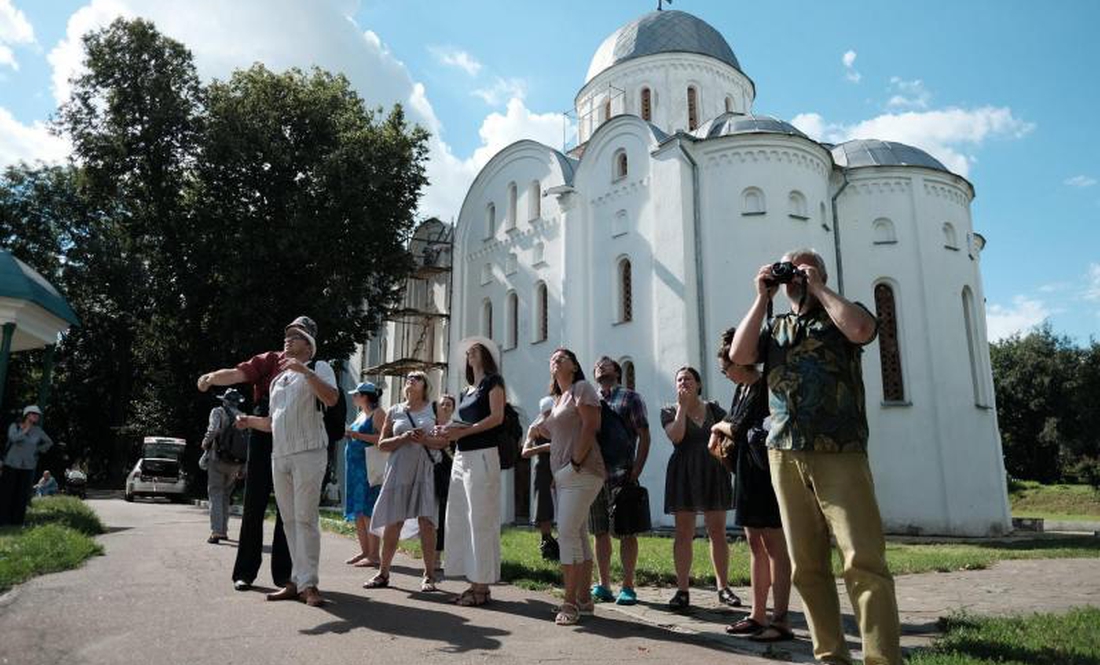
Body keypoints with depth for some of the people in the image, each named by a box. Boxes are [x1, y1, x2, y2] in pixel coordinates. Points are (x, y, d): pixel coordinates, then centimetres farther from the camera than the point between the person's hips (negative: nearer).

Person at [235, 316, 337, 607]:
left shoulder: (318, 368, 2)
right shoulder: (278, 379, 23)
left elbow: (331, 399, -19)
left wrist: (304, 370, -25)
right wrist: (251, 421, 9)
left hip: (308, 454, -7)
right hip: (279, 456, 7)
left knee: (305, 518, -10)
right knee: (289, 521, 7)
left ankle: (308, 584, -7)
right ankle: (296, 581, 12)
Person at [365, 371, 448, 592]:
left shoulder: (434, 409, 9)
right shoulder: (394, 411, 13)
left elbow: (445, 441, 5)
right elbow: (382, 443, 10)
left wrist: (425, 439, -13)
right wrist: (403, 438, -7)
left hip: (425, 472, -1)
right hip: (399, 472, 2)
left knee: (426, 522, -4)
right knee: (393, 523, 3)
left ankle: (429, 575, 3)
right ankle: (383, 573, 16)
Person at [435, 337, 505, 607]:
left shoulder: (493, 381, 2)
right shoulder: (466, 390, 22)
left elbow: (497, 417, -10)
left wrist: (463, 431, -14)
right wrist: (449, 431, 2)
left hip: (482, 456, -8)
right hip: (461, 456, 8)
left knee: (481, 521, -7)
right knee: (460, 521, 6)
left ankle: (482, 587, -3)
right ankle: (474, 582, 12)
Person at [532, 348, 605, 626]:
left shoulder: (581, 388, -4)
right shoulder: (558, 398, 21)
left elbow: (591, 425, -15)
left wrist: (575, 463, -19)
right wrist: (543, 431, 7)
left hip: (580, 473, -9)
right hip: (565, 476, 9)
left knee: (567, 535, -13)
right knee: (578, 536, 10)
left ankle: (570, 602, -9)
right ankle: (584, 598, 15)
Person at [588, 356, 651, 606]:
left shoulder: (630, 398, 4)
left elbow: (644, 436, -1)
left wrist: (636, 472, -10)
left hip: (621, 475, -4)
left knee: (626, 532, 0)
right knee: (600, 532, 9)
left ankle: (628, 587, 8)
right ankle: (603, 586, 17)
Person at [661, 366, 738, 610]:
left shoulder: (715, 410, 11)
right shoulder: (670, 412, 6)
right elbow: (676, 436, -12)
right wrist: (682, 406, -7)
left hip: (713, 472, 2)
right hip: (683, 474, -2)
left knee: (717, 531, 4)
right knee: (683, 532, -1)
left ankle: (723, 588, 13)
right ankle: (682, 590, 3)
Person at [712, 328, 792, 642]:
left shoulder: (763, 388, -14)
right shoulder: (742, 389, 14)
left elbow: (738, 429, -13)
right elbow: (736, 429, 19)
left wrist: (719, 427, 5)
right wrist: (721, 434, 1)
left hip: (764, 472, -9)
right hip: (747, 472, 9)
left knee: (774, 545, -5)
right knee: (755, 544, 11)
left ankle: (780, 620, 0)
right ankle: (758, 615, 18)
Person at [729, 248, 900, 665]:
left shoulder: (839, 315, 12)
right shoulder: (773, 327, 22)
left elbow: (861, 329, -12)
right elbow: (738, 355, 4)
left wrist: (817, 288, -1)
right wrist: (763, 298, 7)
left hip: (840, 454, -3)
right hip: (785, 457, 4)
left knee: (863, 560, -10)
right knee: (807, 565, 3)